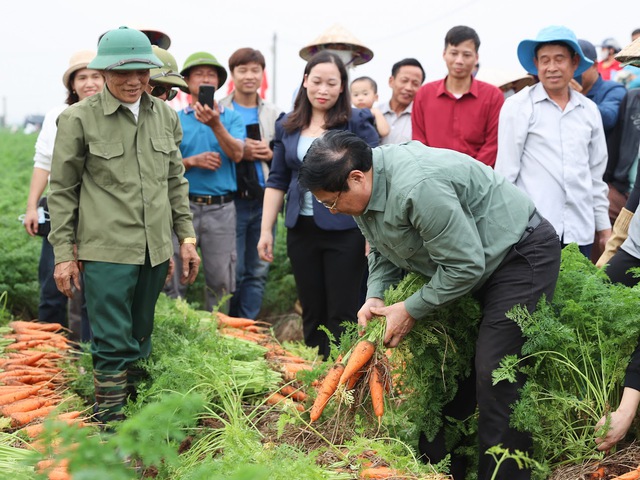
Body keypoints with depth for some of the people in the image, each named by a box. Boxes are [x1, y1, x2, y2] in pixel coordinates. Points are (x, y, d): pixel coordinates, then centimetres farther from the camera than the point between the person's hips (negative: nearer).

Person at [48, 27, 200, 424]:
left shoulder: (166, 116, 7)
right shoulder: (79, 119, -6)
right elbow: (62, 190, -1)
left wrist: (187, 236, 12)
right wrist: (63, 254, -3)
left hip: (155, 250, 5)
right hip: (106, 251, -5)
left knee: (140, 339, 15)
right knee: (113, 344, -5)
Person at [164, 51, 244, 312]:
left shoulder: (231, 118, 8)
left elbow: (237, 154, -9)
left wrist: (216, 125, -23)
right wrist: (193, 161, -13)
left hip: (221, 208, 0)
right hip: (183, 204, 0)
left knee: (220, 280, 3)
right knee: (174, 278, 1)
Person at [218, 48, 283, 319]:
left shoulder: (274, 114, 14)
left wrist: (270, 154, -3)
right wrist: (240, 153, -15)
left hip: (264, 199, 4)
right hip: (232, 200, -4)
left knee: (258, 271, 7)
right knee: (233, 270, -1)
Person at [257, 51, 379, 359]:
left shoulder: (357, 122, -3)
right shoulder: (287, 126, 10)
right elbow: (277, 181, 14)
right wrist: (266, 231, 8)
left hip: (345, 230, -4)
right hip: (301, 230, 4)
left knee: (342, 315, -1)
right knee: (311, 314, 10)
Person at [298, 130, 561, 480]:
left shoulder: (418, 187, -34)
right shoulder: (361, 188, -5)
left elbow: (466, 265, -28)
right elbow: (383, 252, 11)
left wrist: (412, 310, -19)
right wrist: (375, 296, -7)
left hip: (523, 253, -9)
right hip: (468, 260, 10)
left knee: (495, 378, -14)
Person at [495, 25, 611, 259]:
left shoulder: (589, 110, 13)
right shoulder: (518, 106, -1)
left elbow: (596, 173, 18)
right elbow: (505, 170, -2)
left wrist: (603, 224, 16)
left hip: (580, 231, 4)